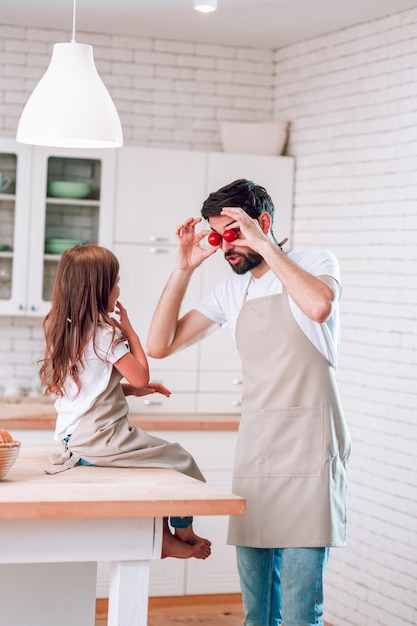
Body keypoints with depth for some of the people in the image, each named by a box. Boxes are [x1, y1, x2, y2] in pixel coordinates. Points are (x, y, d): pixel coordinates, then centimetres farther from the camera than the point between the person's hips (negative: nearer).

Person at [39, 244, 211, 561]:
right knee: (180, 461, 4)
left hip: (74, 438, 10)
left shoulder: (62, 331, 10)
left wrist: (132, 389, 14)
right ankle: (184, 533, 22)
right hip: (100, 441, -10)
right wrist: (129, 329, -4)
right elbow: (141, 374, -13)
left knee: (158, 456, 25)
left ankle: (162, 537, 24)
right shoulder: (105, 334, -18)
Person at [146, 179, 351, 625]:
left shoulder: (315, 263, -1)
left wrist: (265, 246, -17)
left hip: (307, 454, -6)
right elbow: (159, 346, 10)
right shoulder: (231, 290, 14)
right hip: (253, 451, 6)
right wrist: (183, 270, 3)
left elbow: (319, 305, -25)